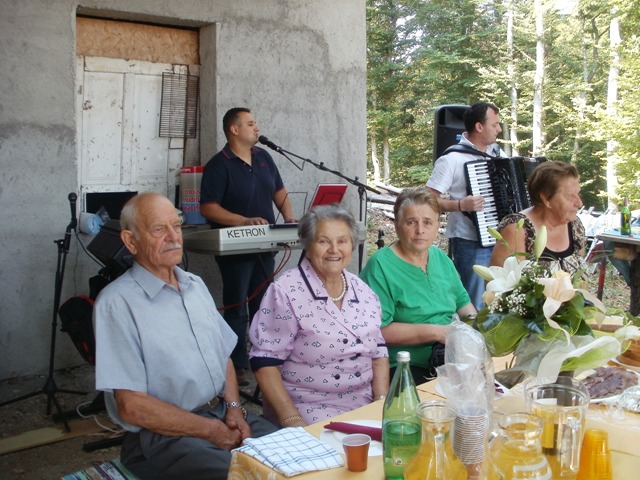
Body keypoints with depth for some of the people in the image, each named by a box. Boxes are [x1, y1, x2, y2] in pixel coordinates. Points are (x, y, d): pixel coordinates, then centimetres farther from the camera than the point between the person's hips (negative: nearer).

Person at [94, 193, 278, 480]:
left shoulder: (195, 285, 12)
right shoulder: (117, 303, -12)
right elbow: (132, 406, -16)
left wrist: (234, 408, -2)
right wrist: (211, 430, -14)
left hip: (223, 414, 7)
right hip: (163, 434, -7)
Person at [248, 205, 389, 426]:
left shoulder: (363, 291, 8)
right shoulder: (286, 292, -10)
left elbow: (379, 350, 14)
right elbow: (265, 361, -11)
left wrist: (383, 400, -1)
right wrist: (292, 421, -18)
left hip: (365, 403, 6)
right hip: (310, 409, -5)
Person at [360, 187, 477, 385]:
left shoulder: (440, 257, 12)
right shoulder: (380, 266, -11)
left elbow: (462, 301, 24)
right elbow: (379, 330, -17)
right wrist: (435, 332, -19)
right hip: (404, 368, -7)